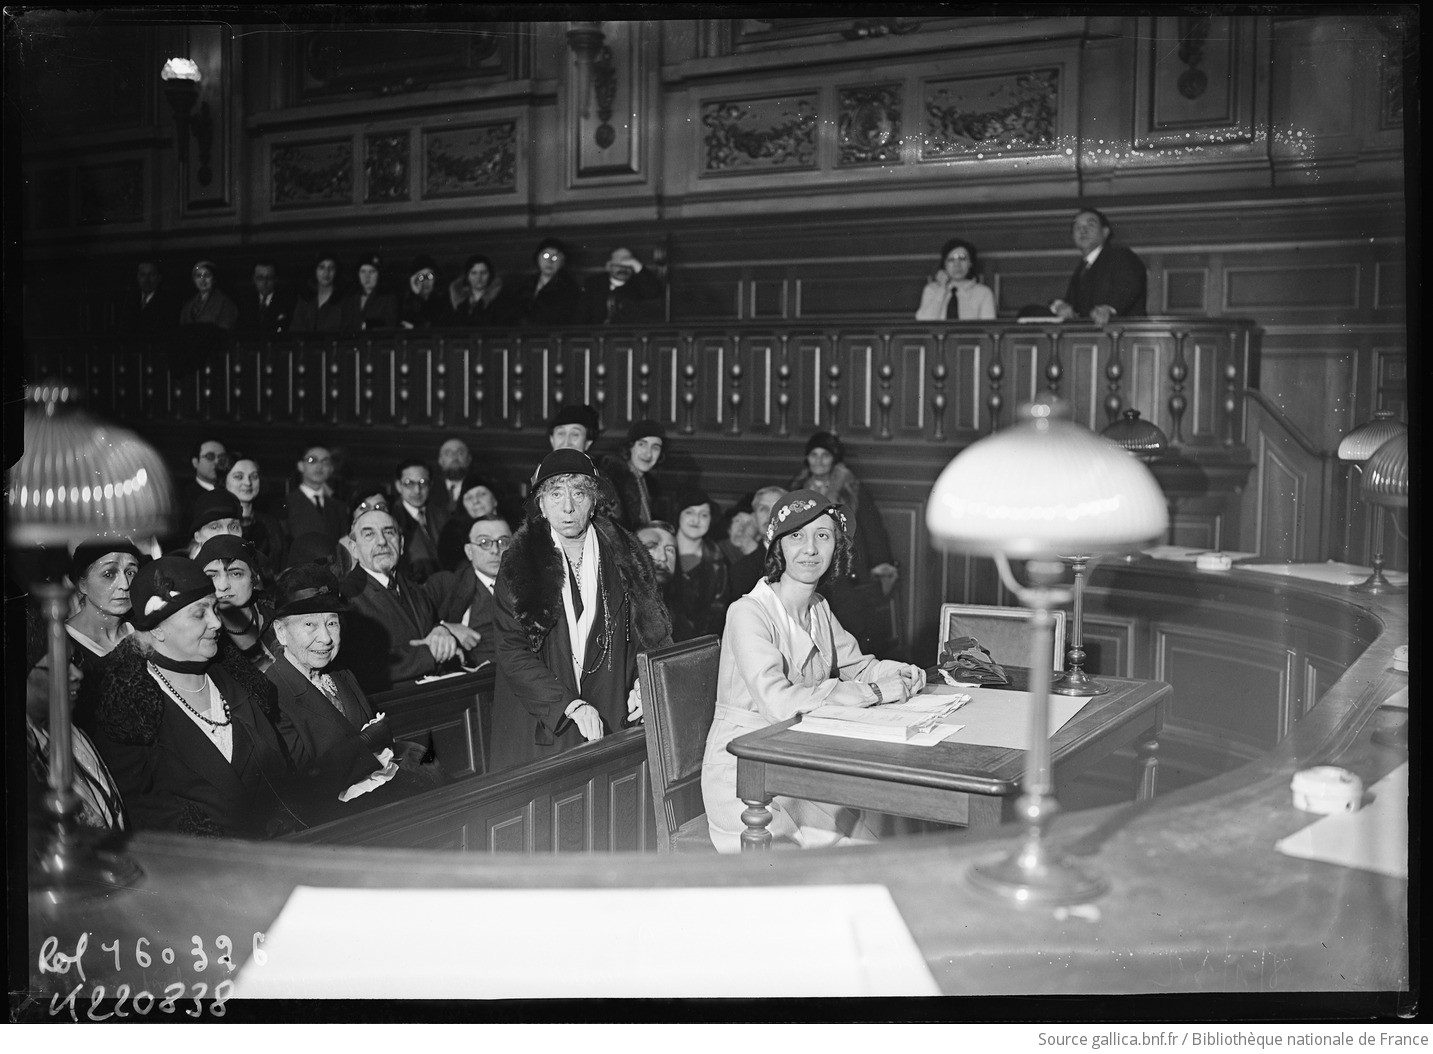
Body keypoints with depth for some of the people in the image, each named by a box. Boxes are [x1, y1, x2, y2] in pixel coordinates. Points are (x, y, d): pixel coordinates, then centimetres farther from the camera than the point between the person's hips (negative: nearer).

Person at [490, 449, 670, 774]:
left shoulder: (625, 559, 4)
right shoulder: (518, 566, -2)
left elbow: (652, 632, 12)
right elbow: (512, 653, -8)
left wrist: (644, 684, -7)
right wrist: (572, 706, -17)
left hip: (610, 725, 1)